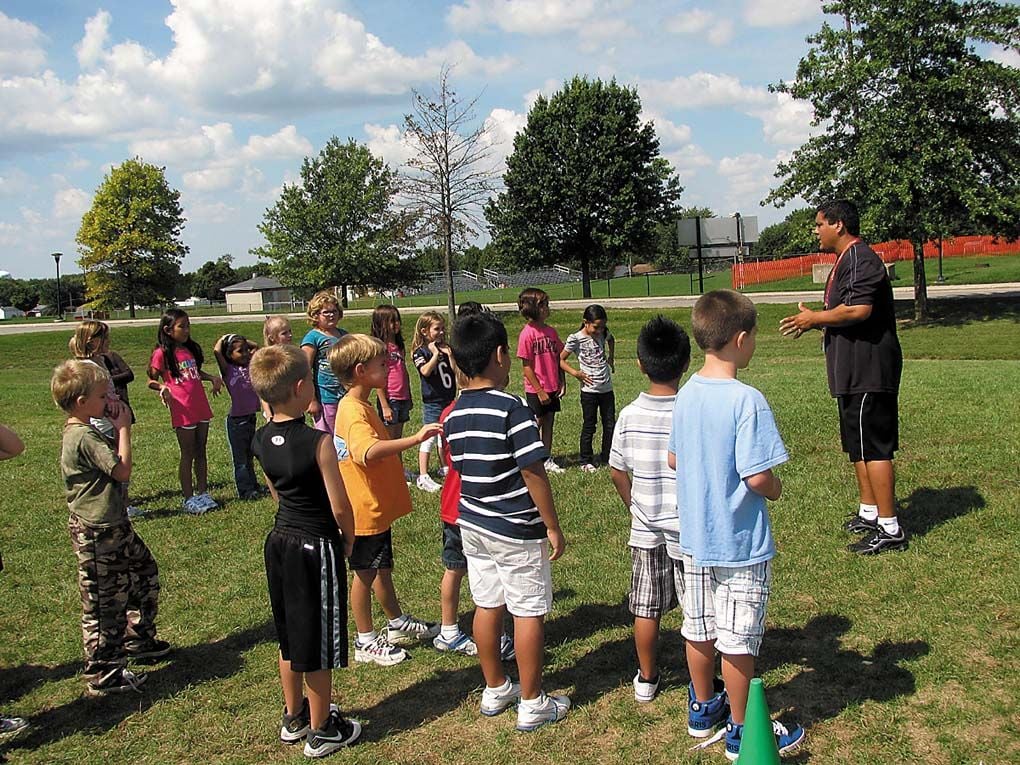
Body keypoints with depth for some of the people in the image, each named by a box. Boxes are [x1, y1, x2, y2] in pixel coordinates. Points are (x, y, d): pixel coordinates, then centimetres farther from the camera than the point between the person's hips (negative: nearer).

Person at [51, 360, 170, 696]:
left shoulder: (83, 432, 8)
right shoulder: (84, 437, -24)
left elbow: (111, 463, 14)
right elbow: (122, 469, -25)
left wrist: (117, 429, 2)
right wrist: (123, 429, -16)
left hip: (113, 525, 10)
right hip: (97, 533, -10)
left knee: (145, 571, 22)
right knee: (104, 602, 1)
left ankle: (138, 640, 38)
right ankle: (102, 675, 15)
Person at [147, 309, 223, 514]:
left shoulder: (191, 349, 11)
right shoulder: (162, 353, -9)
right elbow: (151, 380, -5)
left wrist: (213, 378, 5)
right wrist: (162, 387, -25)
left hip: (201, 408, 6)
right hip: (183, 411, -6)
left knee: (201, 453, 12)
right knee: (188, 455, 2)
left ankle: (202, 493, 22)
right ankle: (189, 499, 12)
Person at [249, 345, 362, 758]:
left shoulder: (261, 440, -2)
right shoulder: (318, 442, -23)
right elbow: (340, 507, -17)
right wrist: (349, 537, 2)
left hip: (280, 541, 7)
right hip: (316, 548, -7)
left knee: (290, 636, 21)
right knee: (319, 644, 8)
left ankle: (294, 717, 38)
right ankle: (322, 731, 23)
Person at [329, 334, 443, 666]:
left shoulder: (360, 407, 9)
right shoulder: (354, 411, -25)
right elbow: (369, 452, -45)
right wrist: (415, 439, -51)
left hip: (378, 506, 10)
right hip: (366, 510, -10)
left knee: (383, 568, 22)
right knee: (365, 574, 5)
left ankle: (398, 624, 38)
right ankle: (366, 641, 19)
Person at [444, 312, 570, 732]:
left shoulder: (454, 415, 1)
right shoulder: (512, 409, -20)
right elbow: (534, 474, -19)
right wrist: (552, 526, -11)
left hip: (473, 524, 7)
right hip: (517, 529, -7)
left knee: (487, 606, 16)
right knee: (528, 613, 5)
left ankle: (495, 689, 31)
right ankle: (532, 703, 15)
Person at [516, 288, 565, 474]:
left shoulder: (550, 331, 6)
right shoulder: (527, 334, -14)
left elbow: (558, 359, 12)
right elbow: (527, 367, -14)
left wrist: (562, 383, 6)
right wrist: (539, 390, -14)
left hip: (552, 388, 6)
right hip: (536, 390, -6)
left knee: (549, 424, 13)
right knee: (535, 425, 2)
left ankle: (547, 460, 22)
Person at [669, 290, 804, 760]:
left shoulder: (687, 394, -1)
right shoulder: (747, 401, -23)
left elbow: (674, 460, 8)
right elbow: (757, 476, -23)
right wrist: (775, 488, -3)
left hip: (694, 536, 7)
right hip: (740, 542, -7)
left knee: (699, 630, 19)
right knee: (737, 640, 8)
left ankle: (702, 709, 38)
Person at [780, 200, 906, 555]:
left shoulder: (861, 259, -16)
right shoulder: (846, 261, 18)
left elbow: (858, 310, -27)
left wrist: (815, 318, -15)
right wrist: (816, 322, 11)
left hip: (868, 373, -11)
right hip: (854, 374, 11)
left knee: (874, 448, -8)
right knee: (857, 445, 19)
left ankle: (890, 529, -3)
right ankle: (868, 512, 32)